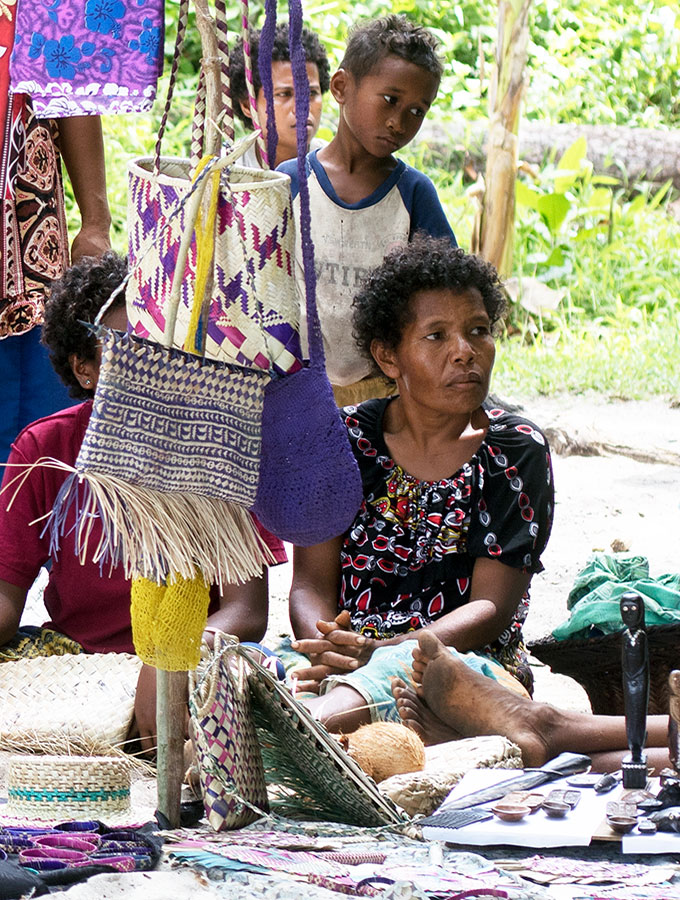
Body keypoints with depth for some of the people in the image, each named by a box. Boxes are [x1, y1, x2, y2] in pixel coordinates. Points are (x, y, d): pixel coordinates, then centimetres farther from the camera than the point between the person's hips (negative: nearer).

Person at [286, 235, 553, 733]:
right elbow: (311, 583, 5)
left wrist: (382, 651, -23)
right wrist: (326, 647, -22)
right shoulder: (344, 440, 10)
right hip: (349, 651, 3)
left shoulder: (517, 451, 3)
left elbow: (492, 607, -4)